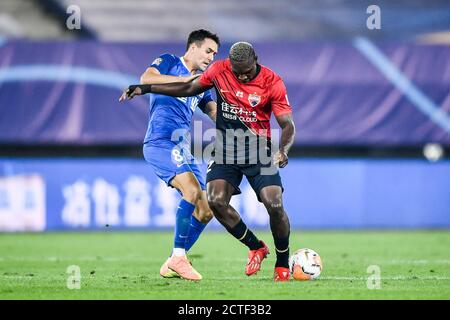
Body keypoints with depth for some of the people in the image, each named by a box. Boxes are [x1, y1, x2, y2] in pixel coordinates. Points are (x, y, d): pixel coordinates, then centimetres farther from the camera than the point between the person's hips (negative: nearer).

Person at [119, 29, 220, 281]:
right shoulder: (169, 62, 7)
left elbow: (217, 114, 17)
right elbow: (147, 78, -13)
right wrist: (185, 80, -13)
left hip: (182, 148, 8)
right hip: (161, 140, -8)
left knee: (206, 210, 2)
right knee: (192, 190, -28)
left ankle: (173, 265, 10)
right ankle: (178, 257, -25)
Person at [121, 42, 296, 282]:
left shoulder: (272, 82, -12)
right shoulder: (219, 70, -3)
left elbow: (287, 124, -13)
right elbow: (188, 89, 12)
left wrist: (282, 150, -34)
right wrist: (145, 88, 9)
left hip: (259, 152, -3)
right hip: (225, 150, 3)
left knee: (274, 205, -16)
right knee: (216, 201, -15)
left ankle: (283, 263, 6)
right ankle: (256, 248, 8)